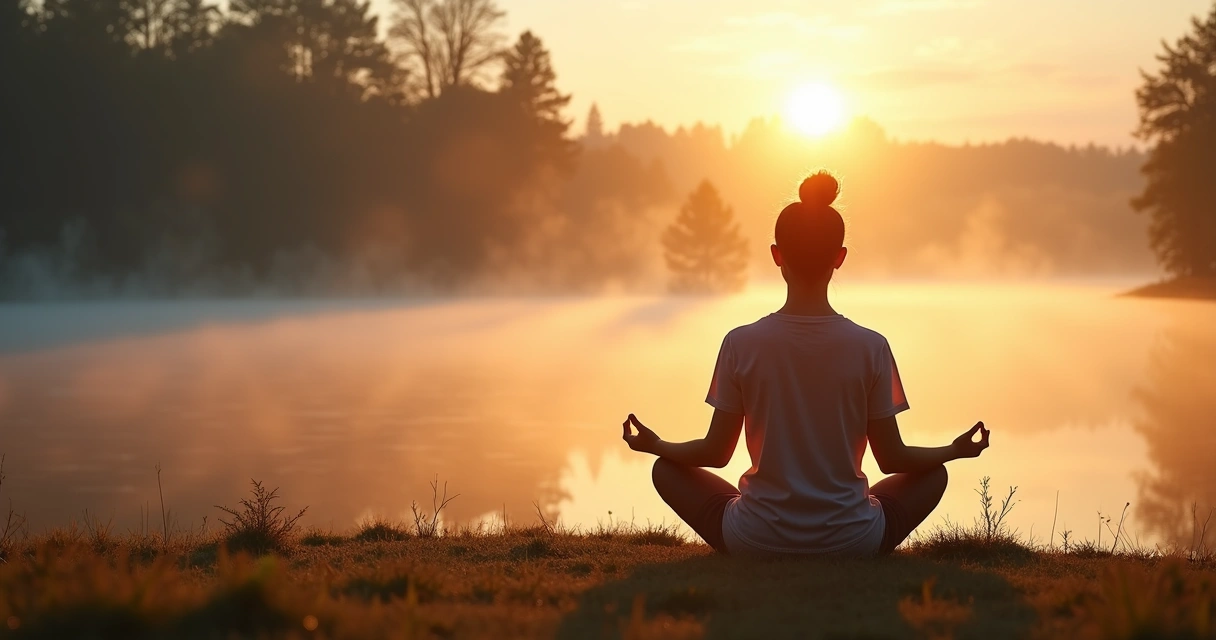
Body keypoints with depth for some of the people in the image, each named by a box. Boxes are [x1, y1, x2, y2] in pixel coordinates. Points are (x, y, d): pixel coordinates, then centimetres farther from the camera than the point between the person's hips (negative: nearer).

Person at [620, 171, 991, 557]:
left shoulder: (741, 344, -9)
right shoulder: (870, 347, -8)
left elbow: (715, 452, -1)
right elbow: (892, 458, 0)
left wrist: (655, 445, 19)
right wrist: (956, 450, 18)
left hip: (756, 543, -1)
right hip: (851, 545, 1)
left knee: (666, 469, 23)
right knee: (933, 474, 27)